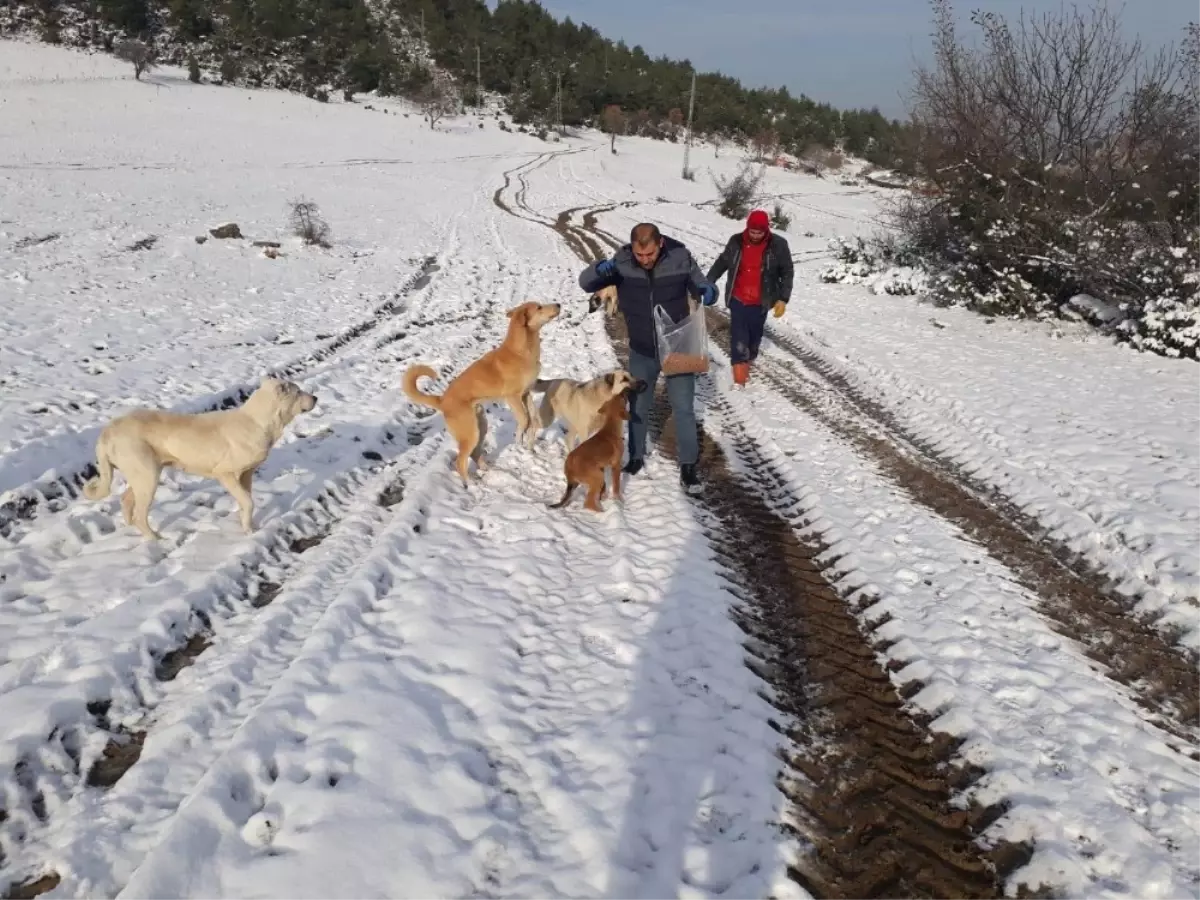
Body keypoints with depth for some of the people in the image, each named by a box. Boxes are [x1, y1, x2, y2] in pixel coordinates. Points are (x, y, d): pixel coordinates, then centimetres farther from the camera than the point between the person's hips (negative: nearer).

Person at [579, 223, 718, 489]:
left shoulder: (681, 258, -16)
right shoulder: (622, 262, -14)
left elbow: (702, 286, -3)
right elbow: (585, 283, -8)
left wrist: (709, 291, -28)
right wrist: (600, 269, -31)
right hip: (641, 351, 2)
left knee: (683, 408, 4)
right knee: (638, 407, 16)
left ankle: (688, 465, 19)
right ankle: (636, 457, 35)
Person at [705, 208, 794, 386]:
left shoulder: (778, 245, -9)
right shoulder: (736, 241, -4)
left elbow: (787, 273, -2)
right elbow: (722, 262, 11)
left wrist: (783, 299, -9)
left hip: (760, 303, 0)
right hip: (737, 300, 0)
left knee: (754, 337, 14)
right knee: (738, 338, -5)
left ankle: (747, 364, 36)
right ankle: (740, 377, -1)